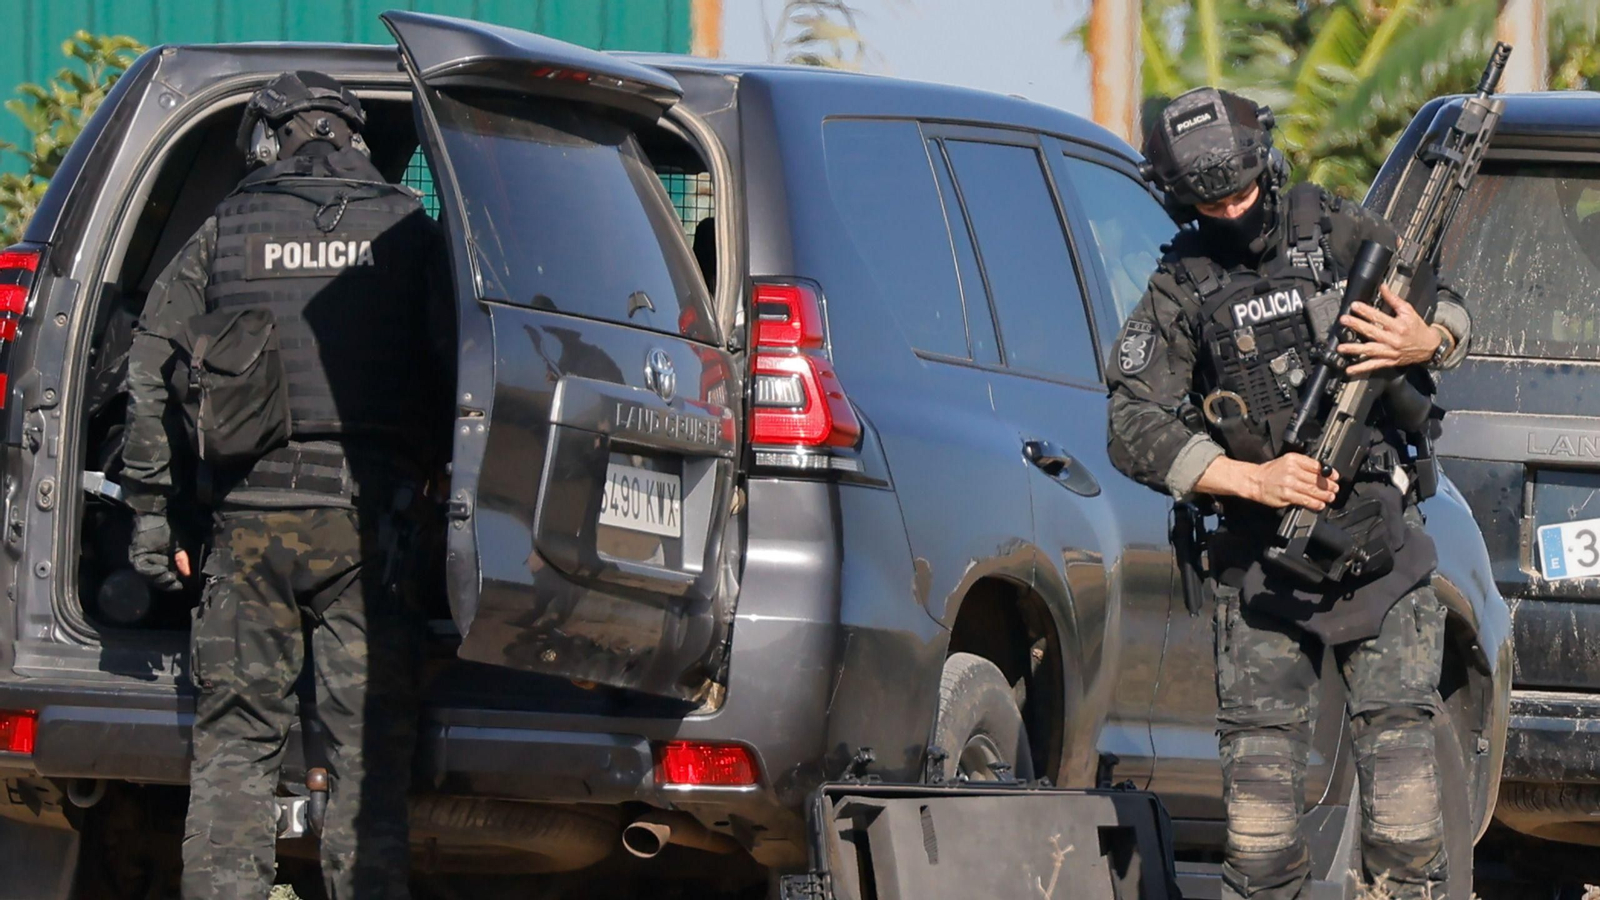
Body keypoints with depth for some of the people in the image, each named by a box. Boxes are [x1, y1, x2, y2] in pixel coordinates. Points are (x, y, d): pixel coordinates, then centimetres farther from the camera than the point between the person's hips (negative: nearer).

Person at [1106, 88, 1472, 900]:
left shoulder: (1339, 233, 2)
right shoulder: (1178, 292, 0)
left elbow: (1446, 310, 13)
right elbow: (1134, 429, -7)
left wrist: (1426, 342, -13)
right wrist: (1253, 479, -18)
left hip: (1377, 533, 0)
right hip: (1261, 549, 0)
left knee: (1396, 726, -8)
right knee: (1259, 741, -2)